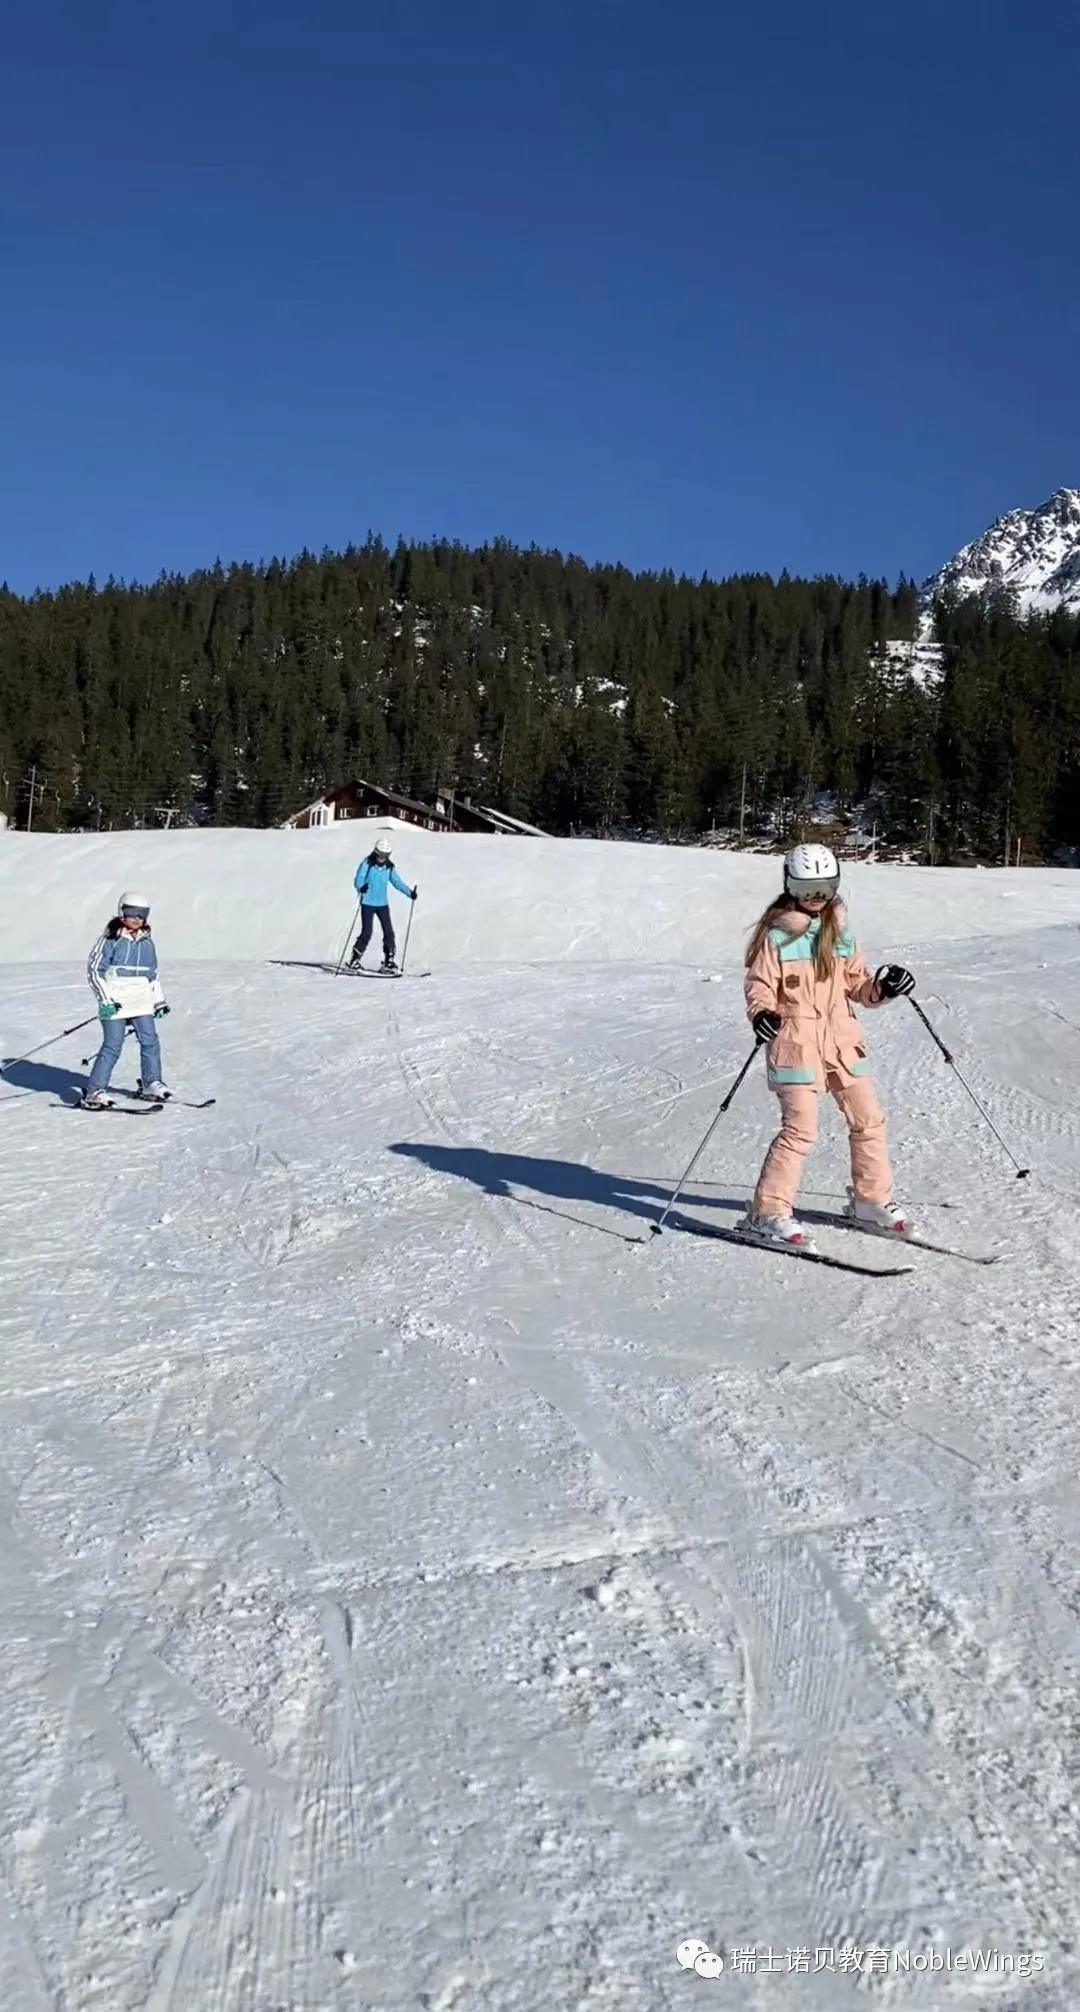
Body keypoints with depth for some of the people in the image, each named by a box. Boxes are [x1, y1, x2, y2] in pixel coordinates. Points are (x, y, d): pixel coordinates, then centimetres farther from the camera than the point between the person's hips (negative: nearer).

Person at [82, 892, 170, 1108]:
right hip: (115, 1003, -5)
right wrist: (105, 999, -14)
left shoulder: (146, 942, 11)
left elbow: (153, 973, 22)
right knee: (112, 1047, -7)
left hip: (141, 1002, 5)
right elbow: (94, 970, -6)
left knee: (150, 1042, 1)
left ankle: (151, 1084, 15)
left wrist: (159, 1000, 20)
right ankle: (94, 1092, -2)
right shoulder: (110, 939, -6)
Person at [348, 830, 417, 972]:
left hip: (383, 904, 5)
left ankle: (389, 961, 9)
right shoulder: (367, 864, -10)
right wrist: (361, 888, -38)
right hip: (368, 903, -5)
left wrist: (410, 892, -1)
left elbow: (397, 881, 10)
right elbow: (358, 880, -16)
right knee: (367, 932, -11)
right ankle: (355, 961, -2)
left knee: (389, 931, 0)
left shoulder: (389, 866, 4)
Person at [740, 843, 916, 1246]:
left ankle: (871, 1201, 26)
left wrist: (882, 989, -3)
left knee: (869, 1119, 8)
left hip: (842, 1039, 6)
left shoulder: (840, 930, 11)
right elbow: (759, 984, -6)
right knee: (800, 1129, -13)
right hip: (796, 1041, -6)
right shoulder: (777, 933, -5)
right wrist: (761, 1013, -26)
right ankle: (768, 1212, -2)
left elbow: (855, 983, 16)